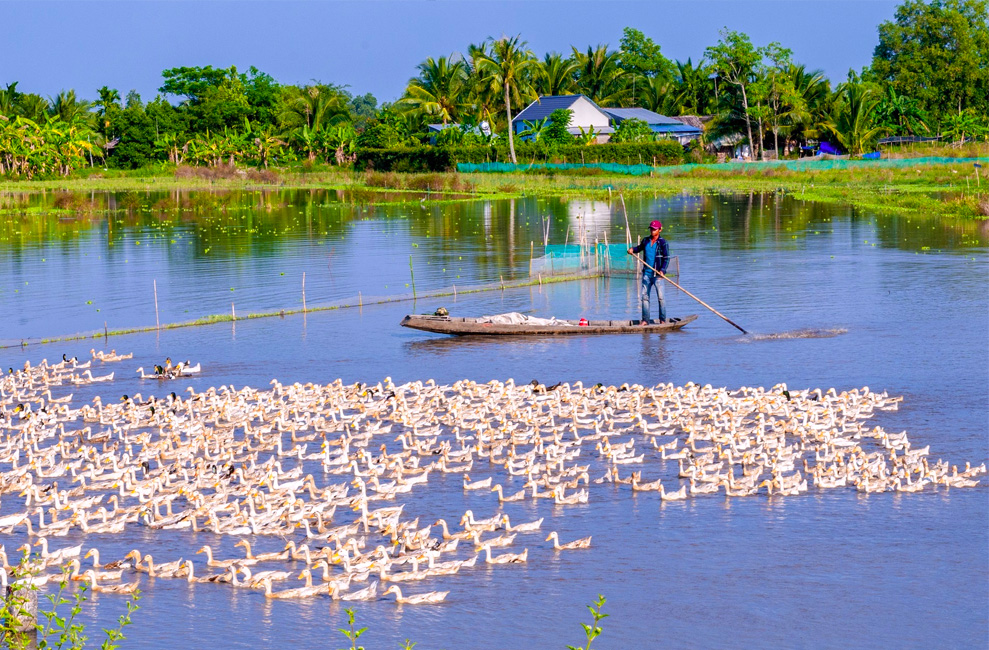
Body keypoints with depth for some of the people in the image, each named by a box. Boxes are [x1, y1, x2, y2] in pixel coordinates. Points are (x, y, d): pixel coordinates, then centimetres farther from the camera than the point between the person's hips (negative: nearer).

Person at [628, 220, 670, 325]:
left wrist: (662, 270, -23)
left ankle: (663, 320, 2)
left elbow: (666, 258, -10)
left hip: (657, 275, -5)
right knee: (644, 296, 4)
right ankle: (645, 320, 10)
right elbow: (640, 248, 29)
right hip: (647, 273, 5)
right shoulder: (646, 241, 10)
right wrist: (632, 249, 8)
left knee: (660, 297, -6)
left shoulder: (663, 243, -6)